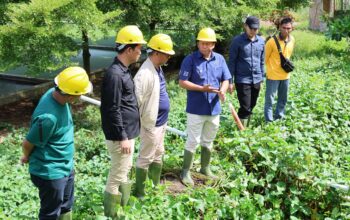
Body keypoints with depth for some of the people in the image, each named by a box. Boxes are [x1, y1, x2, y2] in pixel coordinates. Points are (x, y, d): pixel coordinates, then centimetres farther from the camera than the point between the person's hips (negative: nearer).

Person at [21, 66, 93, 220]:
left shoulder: (55, 93, -9)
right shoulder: (48, 117, -35)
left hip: (66, 167, 8)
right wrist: (27, 157, 2)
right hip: (50, 173, -8)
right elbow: (27, 144, -22)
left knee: (66, 207, 26)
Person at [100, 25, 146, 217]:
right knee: (117, 177, 1)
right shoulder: (115, 74, -21)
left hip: (128, 132, 10)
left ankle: (123, 208, 35)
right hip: (121, 136, -10)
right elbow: (113, 110, -23)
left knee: (124, 172, 21)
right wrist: (123, 137, -20)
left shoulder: (123, 70, 10)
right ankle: (111, 215, 14)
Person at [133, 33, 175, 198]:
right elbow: (137, 101, -25)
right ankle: (140, 192, 16)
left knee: (158, 156, 20)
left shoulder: (158, 68, 6)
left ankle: (156, 187, 35)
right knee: (145, 159, 3)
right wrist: (145, 122, -17)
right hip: (150, 124, -10)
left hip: (161, 122, 10)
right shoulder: (145, 73, -25)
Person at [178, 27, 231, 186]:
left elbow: (225, 80, 7)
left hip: (214, 108, 5)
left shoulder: (220, 59, 4)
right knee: (193, 142, 1)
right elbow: (182, 82, -13)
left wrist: (222, 91, -15)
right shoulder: (190, 59, -10)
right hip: (196, 109, -5)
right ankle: (185, 172, 13)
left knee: (208, 141, 18)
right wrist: (202, 88, -23)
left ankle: (205, 168, 33)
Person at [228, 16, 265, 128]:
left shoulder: (261, 41, 7)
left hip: (256, 80, 5)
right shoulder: (237, 41, -8)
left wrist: (261, 78, 16)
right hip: (242, 80, -5)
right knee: (245, 108, -8)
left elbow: (261, 62, 15)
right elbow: (232, 62, -6)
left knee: (251, 107, 13)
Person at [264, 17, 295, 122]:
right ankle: (269, 122, 8)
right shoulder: (272, 41, -19)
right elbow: (265, 58, -9)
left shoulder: (292, 40, -1)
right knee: (269, 100, -1)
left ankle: (279, 119, 32)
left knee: (283, 100, 17)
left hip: (285, 75, 6)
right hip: (273, 75, -6)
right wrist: (270, 69, -3)